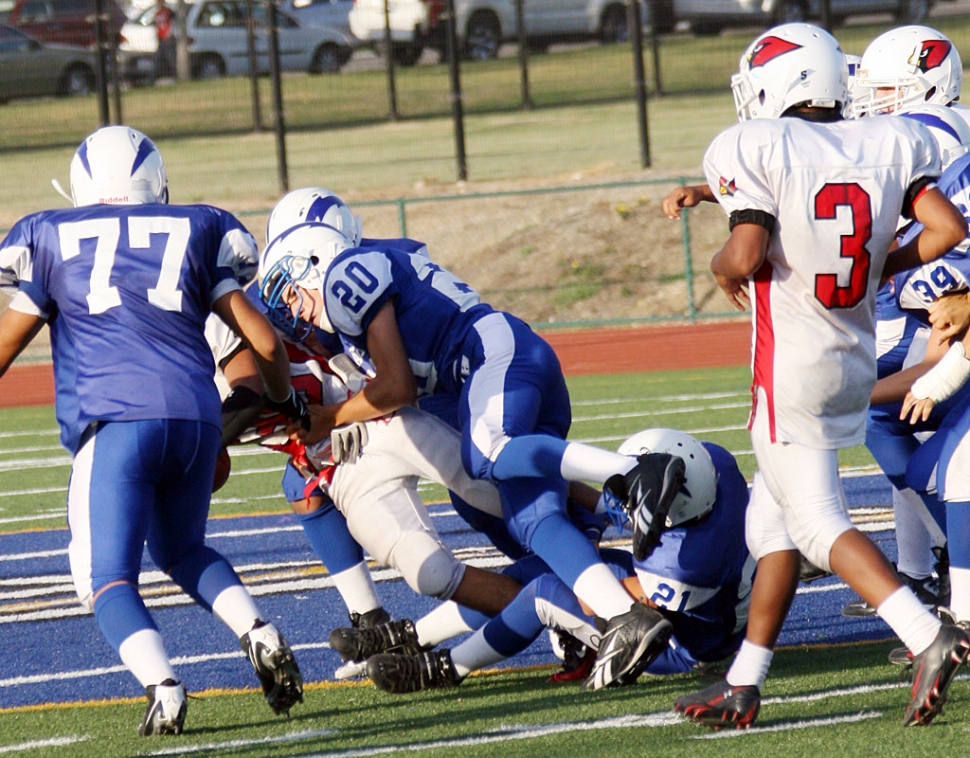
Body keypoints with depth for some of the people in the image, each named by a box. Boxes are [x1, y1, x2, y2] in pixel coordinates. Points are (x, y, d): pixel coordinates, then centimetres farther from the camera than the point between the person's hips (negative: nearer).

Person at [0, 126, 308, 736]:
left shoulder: (50, 239, 13)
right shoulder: (197, 233, 16)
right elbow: (265, 342, 13)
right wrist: (287, 402, 33)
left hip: (115, 423, -3)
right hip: (196, 416, 3)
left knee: (107, 577, 2)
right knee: (182, 549, 25)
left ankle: (162, 685, -24)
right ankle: (259, 634, 0)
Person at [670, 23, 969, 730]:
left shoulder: (757, 148, -13)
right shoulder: (888, 144, 2)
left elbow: (747, 254, -21)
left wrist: (724, 271, 2)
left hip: (791, 361, -7)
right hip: (855, 360, 7)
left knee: (816, 518, -5)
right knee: (772, 513, 16)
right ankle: (743, 685, 19)